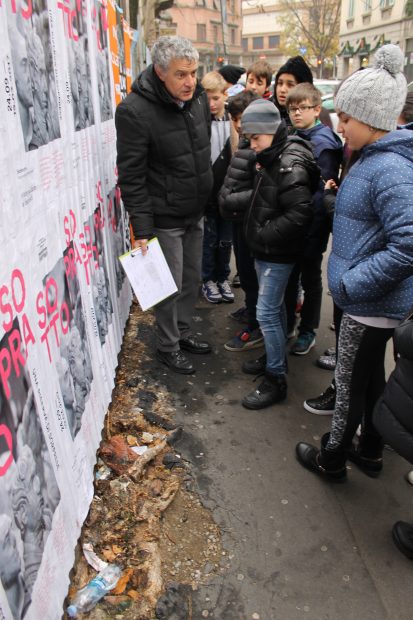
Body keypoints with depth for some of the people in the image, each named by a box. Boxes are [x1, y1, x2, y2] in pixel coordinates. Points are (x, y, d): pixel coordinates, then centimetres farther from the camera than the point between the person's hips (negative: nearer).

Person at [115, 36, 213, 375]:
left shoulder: (199, 97, 2)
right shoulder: (135, 111, -20)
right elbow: (132, 176, -18)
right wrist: (142, 228, -20)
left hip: (196, 212, 7)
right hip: (164, 218, -7)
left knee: (192, 279, 17)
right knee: (170, 285, 4)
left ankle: (183, 331, 38)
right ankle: (168, 346, 25)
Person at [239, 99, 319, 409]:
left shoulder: (290, 165, -20)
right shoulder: (271, 159, 10)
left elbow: (299, 215, -27)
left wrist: (264, 235, -19)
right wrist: (258, 233, 8)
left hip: (278, 254, -9)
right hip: (265, 251, 10)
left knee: (266, 312, -6)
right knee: (275, 306, 19)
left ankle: (276, 380, 5)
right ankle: (277, 358, 35)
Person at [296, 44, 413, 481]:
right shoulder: (374, 159, 7)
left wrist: (350, 283, -25)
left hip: (372, 304, -9)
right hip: (371, 300, 9)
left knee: (350, 383, 8)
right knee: (370, 376, 22)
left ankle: (331, 459, 30)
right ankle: (370, 452, 42)